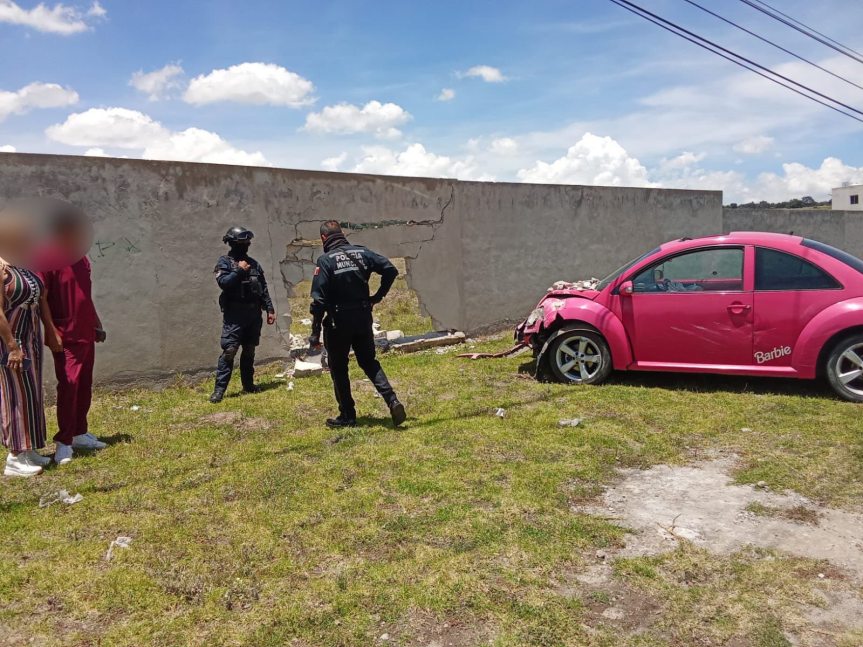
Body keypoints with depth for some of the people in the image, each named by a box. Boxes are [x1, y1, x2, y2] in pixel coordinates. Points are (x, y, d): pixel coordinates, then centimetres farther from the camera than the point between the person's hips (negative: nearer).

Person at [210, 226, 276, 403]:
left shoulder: (254, 264, 13)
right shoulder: (225, 262, -2)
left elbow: (263, 289, 14)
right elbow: (223, 282, -20)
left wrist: (270, 309, 8)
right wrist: (239, 271, -14)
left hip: (253, 314, 5)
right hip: (234, 315, -5)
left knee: (249, 351, 11)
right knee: (229, 351, -9)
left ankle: (248, 384, 21)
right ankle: (219, 389, -6)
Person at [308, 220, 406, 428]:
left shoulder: (325, 261, -10)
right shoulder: (361, 253, 4)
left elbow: (319, 299, -14)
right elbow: (390, 270, -1)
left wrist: (315, 333, -10)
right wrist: (378, 296, 8)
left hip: (338, 323, -4)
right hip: (363, 319, 4)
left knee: (338, 369, 12)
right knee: (369, 362, 17)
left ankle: (347, 415, 17)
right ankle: (392, 401, -1)